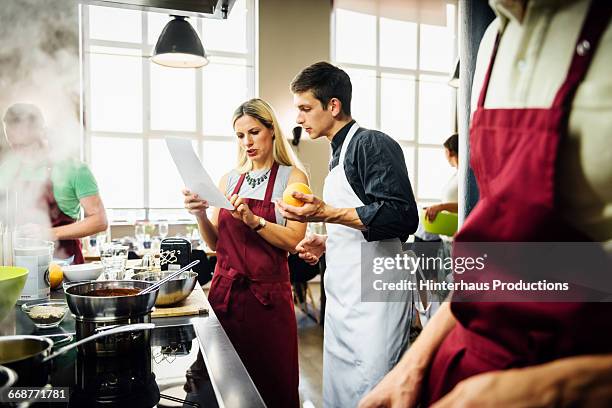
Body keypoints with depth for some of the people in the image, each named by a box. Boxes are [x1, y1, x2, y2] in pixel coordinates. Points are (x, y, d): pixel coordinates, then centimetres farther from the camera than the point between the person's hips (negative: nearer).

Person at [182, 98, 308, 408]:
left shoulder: (292, 177, -2)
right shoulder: (229, 179, 9)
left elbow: (294, 241, -12)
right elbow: (215, 243, 9)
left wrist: (253, 220, -24)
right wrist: (200, 215, -8)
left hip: (267, 294, -3)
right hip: (225, 290, 4)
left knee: (270, 383, 5)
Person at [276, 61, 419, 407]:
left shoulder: (372, 143, -9)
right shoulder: (340, 156, 19)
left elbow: (403, 217, -20)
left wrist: (328, 214, -23)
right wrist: (327, 243, 11)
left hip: (373, 303, -9)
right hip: (342, 301, 10)